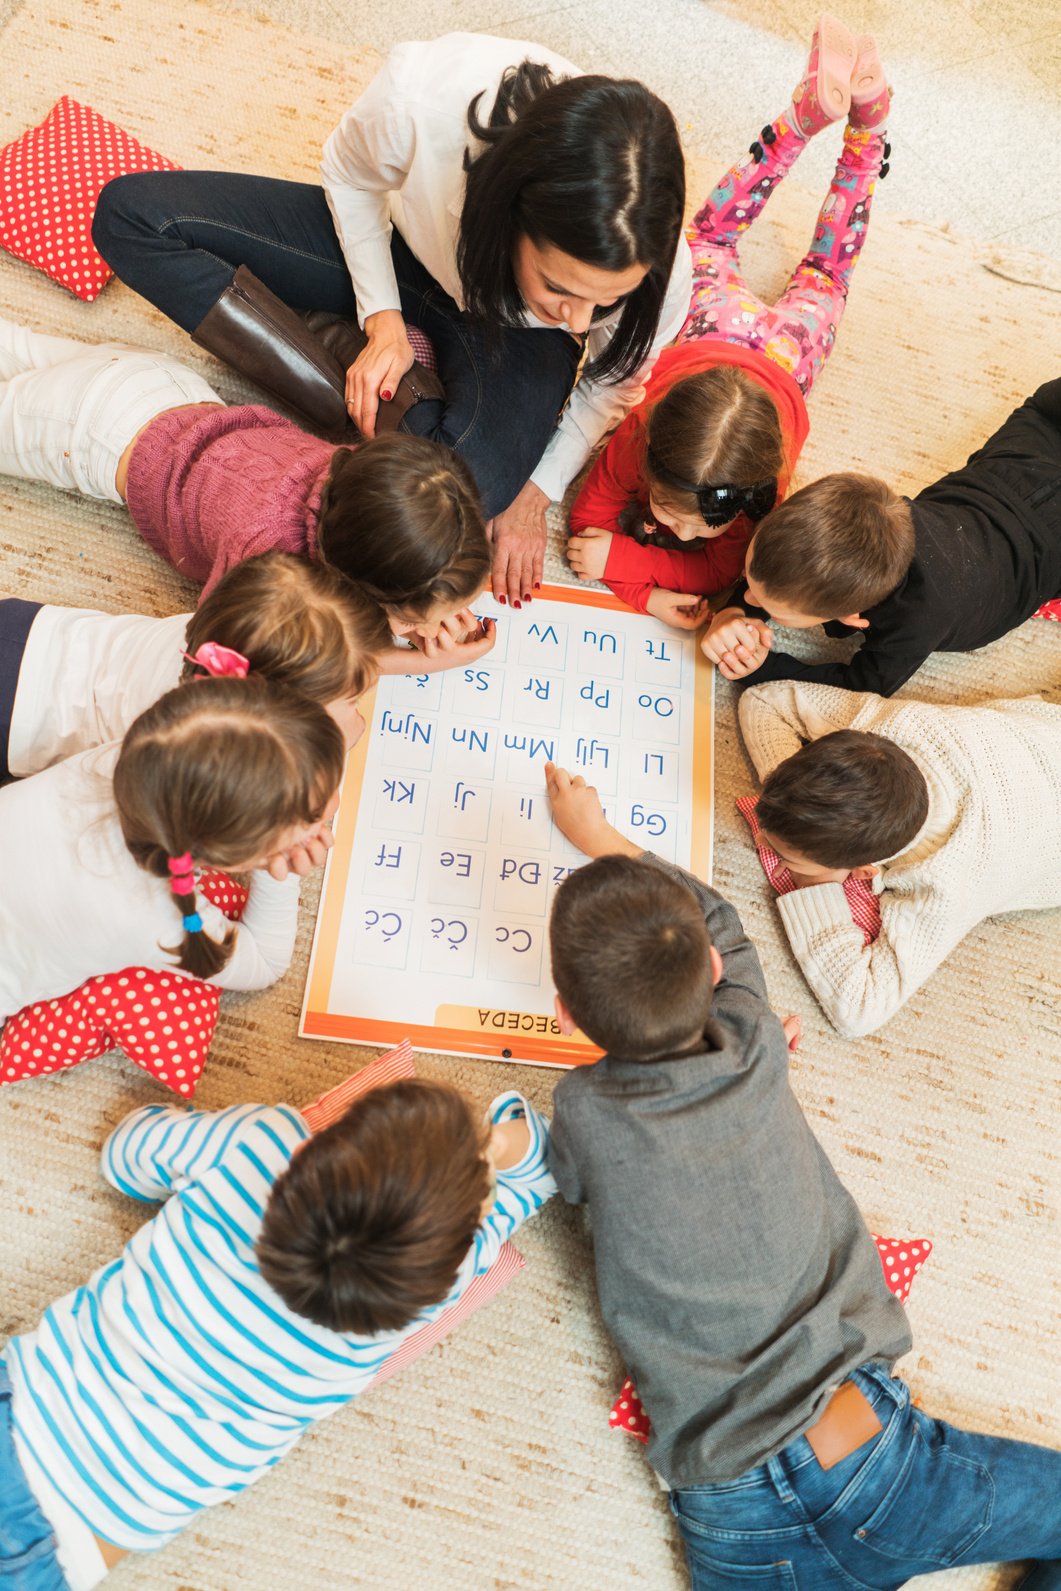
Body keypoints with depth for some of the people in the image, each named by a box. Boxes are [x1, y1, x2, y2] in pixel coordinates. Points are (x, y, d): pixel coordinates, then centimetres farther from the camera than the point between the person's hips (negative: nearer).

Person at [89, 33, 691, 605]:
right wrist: (383, 316, -17)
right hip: (401, 253, 2)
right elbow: (348, 173, -11)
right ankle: (348, 398, -17)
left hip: (516, 332, -1)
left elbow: (612, 382, -9)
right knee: (131, 212, -11)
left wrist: (536, 495, -12)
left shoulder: (656, 273, -34)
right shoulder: (423, 90, -37)